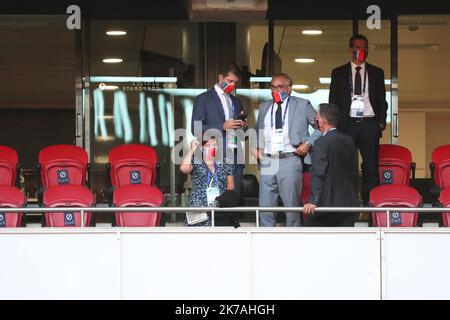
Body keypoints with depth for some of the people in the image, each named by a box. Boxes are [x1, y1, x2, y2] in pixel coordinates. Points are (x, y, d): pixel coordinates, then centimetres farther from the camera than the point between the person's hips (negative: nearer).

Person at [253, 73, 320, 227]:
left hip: (289, 161, -3)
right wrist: (255, 147, 7)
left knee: (291, 205, 0)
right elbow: (257, 132, 25)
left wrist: (309, 143, -5)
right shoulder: (264, 107, 18)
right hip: (267, 161, 3)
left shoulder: (302, 105, 6)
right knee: (265, 206, 2)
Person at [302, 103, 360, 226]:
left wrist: (313, 201, -23)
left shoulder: (322, 142, -12)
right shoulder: (349, 141, 9)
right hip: (348, 202, 6)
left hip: (327, 202, -6)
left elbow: (318, 174, -20)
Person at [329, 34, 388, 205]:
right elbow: (333, 101, 9)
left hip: (370, 124, 1)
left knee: (371, 166, -3)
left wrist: (381, 121, 1)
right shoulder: (338, 73, 9)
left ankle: (370, 202, -1)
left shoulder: (377, 73, 12)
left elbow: (382, 100, 13)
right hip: (347, 125, -1)